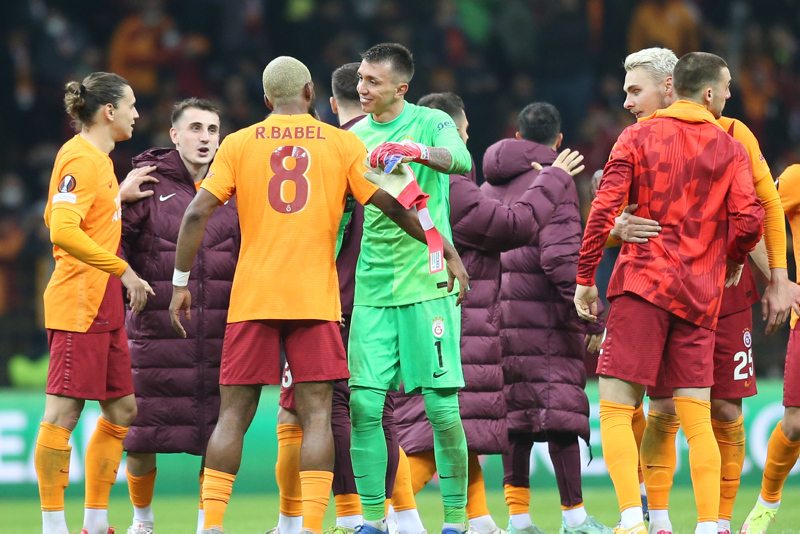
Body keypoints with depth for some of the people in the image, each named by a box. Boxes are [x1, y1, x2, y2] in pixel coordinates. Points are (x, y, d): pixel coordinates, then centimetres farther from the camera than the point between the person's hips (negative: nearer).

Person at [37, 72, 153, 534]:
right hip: (79, 303, -10)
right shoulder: (81, 159, -13)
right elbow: (63, 231, -23)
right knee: (63, 412, -7)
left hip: (103, 305, 10)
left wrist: (121, 196, 18)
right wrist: (122, 270, -21)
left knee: (122, 410, 11)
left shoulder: (97, 158, 18)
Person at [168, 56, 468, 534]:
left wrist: (181, 283, 5)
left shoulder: (239, 144, 6)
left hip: (252, 297, 1)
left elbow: (197, 213, -1)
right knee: (317, 414, 0)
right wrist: (447, 252, 10)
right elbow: (395, 207, 1)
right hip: (315, 298, -1)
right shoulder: (343, 144, 5)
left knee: (234, 415, 4)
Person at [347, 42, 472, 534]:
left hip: (429, 284, -4)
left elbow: (461, 160, -22)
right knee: (364, 405, -3)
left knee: (442, 406, -5)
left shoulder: (431, 123, -1)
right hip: (373, 287, 4)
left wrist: (415, 150, -39)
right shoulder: (354, 137, 12)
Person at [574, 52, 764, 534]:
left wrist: (585, 279, 1)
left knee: (616, 409, -4)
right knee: (697, 419, 7)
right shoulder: (731, 149, 7)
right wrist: (732, 261, 16)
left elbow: (604, 209, -4)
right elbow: (749, 220, -4)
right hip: (701, 296, 2)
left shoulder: (638, 137, 5)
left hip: (643, 285, -2)